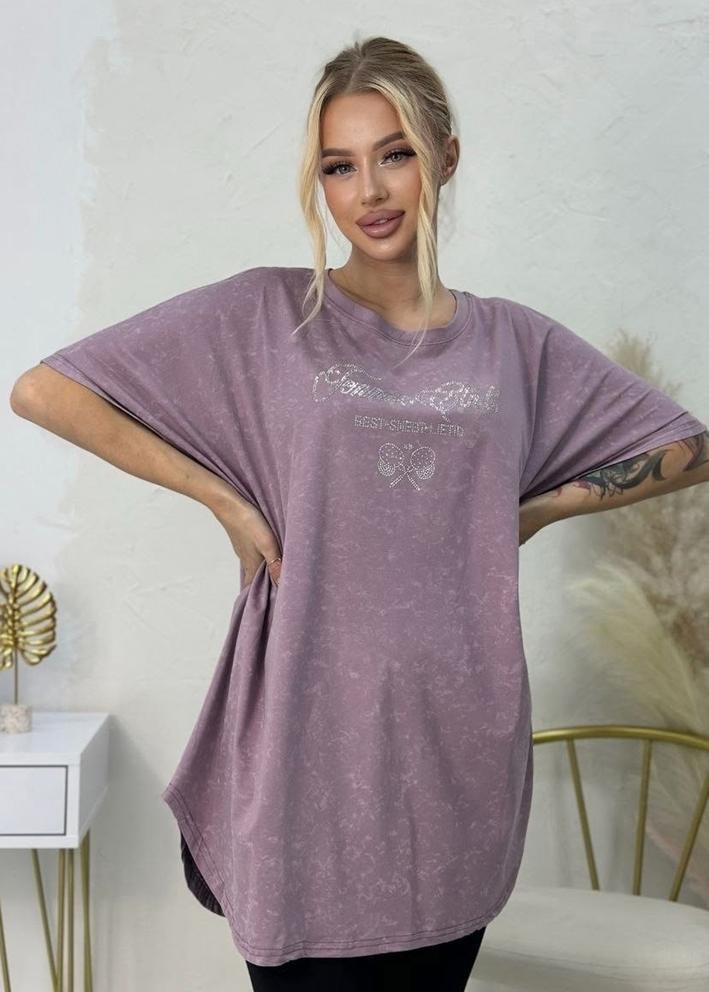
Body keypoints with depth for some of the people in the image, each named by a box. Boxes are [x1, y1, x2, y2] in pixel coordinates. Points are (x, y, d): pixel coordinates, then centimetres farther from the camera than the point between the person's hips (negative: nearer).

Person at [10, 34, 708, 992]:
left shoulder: (516, 342, 6)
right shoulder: (262, 315, -2)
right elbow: (43, 391, -5)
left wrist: (538, 507, 2)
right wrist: (226, 499, -8)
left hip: (460, 749, 3)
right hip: (310, 750, -2)